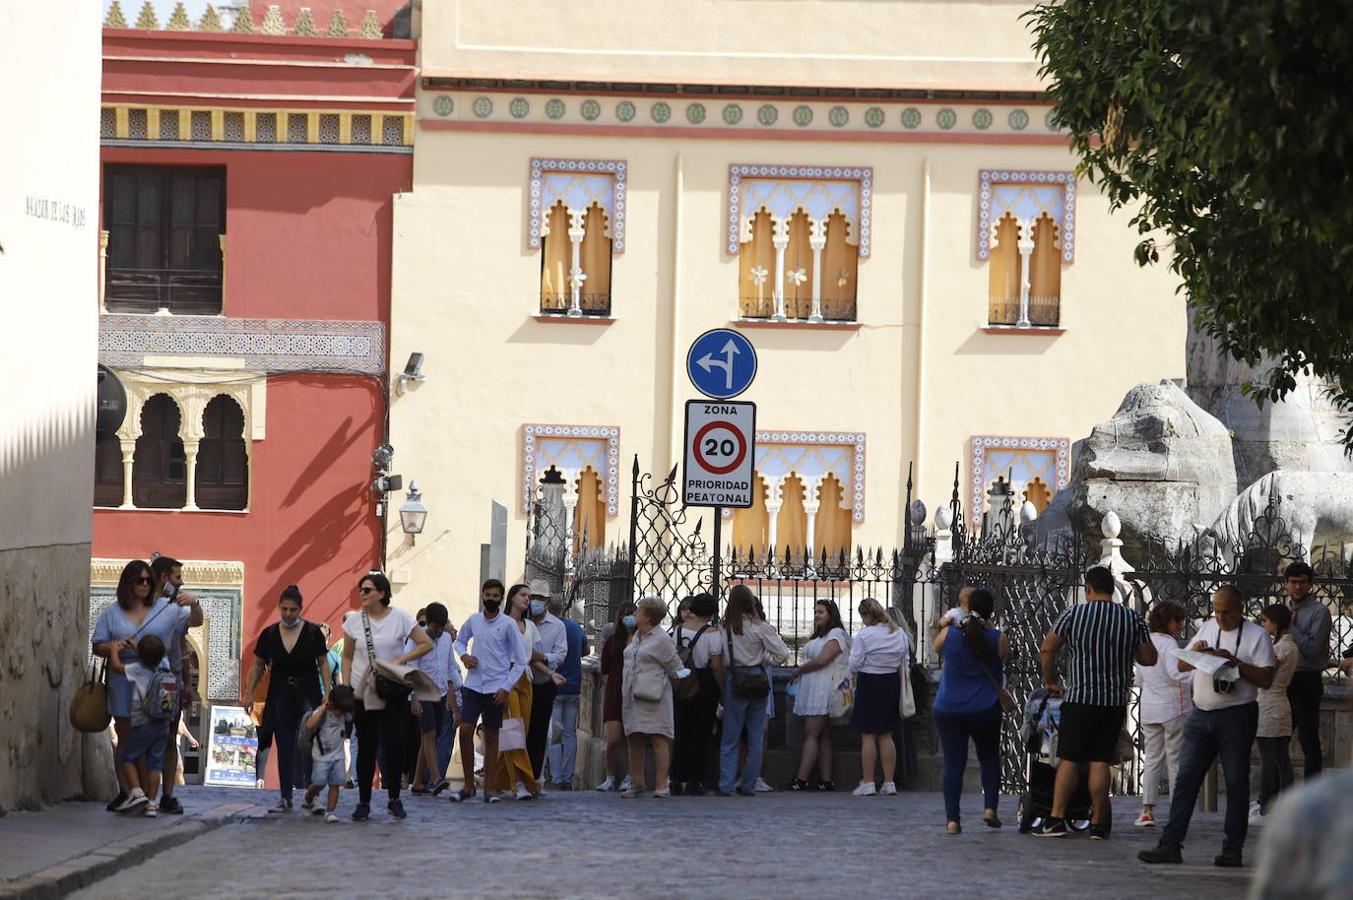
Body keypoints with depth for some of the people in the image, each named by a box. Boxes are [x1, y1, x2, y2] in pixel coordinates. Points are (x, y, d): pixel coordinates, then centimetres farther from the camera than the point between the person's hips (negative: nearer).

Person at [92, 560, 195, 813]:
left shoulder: (166, 608, 5)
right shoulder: (112, 613, 8)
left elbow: (196, 621, 2)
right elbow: (97, 647, 10)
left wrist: (194, 605, -20)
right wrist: (113, 646, -12)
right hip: (123, 684, 1)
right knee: (126, 739, 5)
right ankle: (125, 793, 11)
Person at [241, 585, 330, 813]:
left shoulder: (312, 632, -4)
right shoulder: (269, 634, 3)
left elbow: (323, 663, 0)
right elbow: (257, 666, 10)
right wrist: (249, 694, 3)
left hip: (307, 694, -3)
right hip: (280, 696, 3)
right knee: (284, 749, 4)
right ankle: (285, 797, 6)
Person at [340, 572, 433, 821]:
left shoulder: (400, 617, -4)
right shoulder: (354, 620, 2)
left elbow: (426, 644, -3)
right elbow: (347, 657, 8)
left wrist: (401, 659, -14)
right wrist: (345, 688, 0)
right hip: (363, 693, 2)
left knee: (394, 744, -5)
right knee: (366, 747, 4)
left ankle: (394, 799, 9)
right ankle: (363, 803, 11)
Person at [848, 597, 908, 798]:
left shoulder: (864, 635, -15)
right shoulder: (899, 634, 3)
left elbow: (855, 664, -12)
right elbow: (905, 661, 10)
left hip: (869, 684, -6)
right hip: (892, 683, 6)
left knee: (868, 735, -1)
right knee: (886, 735, 12)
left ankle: (867, 783, -2)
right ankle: (889, 783, 11)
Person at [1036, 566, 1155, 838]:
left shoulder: (1073, 614, -2)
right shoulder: (1132, 619, 4)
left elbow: (1046, 649, -4)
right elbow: (1150, 658, 5)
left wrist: (1051, 681, 10)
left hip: (1080, 698, -2)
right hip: (1115, 702, 2)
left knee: (1069, 759, 2)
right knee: (1100, 761, 3)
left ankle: (1056, 818, -4)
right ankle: (1098, 823, 2)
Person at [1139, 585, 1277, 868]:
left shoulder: (1257, 636, -3)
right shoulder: (1207, 629, 13)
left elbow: (1266, 679, -10)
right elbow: (1182, 666, 18)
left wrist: (1235, 663, -17)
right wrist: (1194, 651, -3)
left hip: (1236, 717, -5)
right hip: (1201, 715, 5)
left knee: (1236, 783, 1)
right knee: (1186, 779, -1)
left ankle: (1233, 848, 7)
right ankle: (1170, 844, -2)